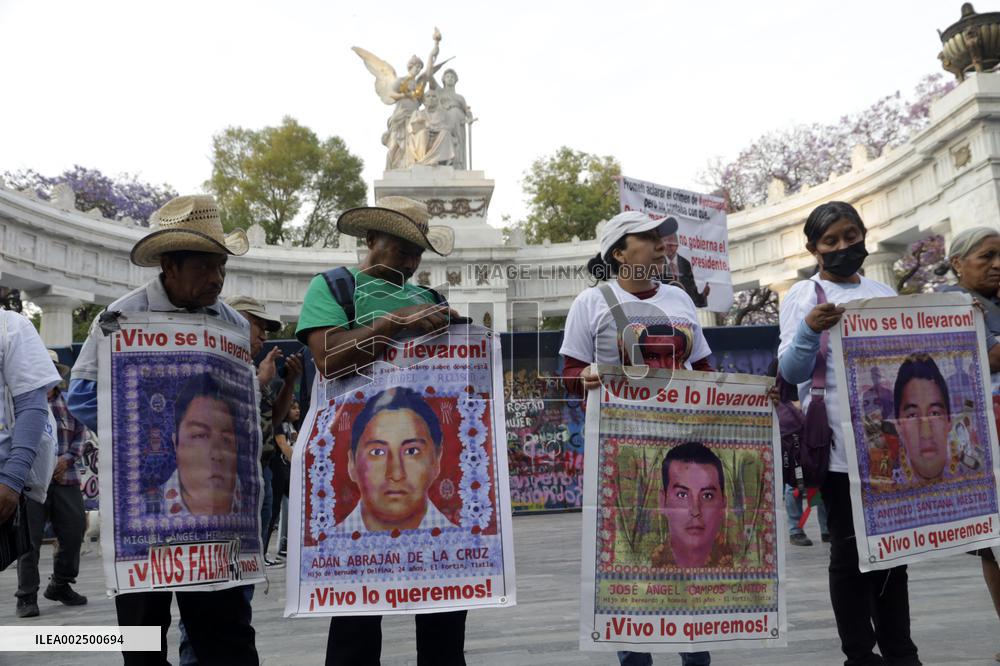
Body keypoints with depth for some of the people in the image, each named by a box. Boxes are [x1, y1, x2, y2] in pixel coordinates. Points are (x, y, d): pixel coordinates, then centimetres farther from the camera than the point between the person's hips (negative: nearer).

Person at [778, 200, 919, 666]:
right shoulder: (804, 295, 1)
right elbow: (790, 371, -6)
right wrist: (808, 330, -24)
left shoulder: (883, 292, 13)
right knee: (850, 547, 1)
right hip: (839, 442, -4)